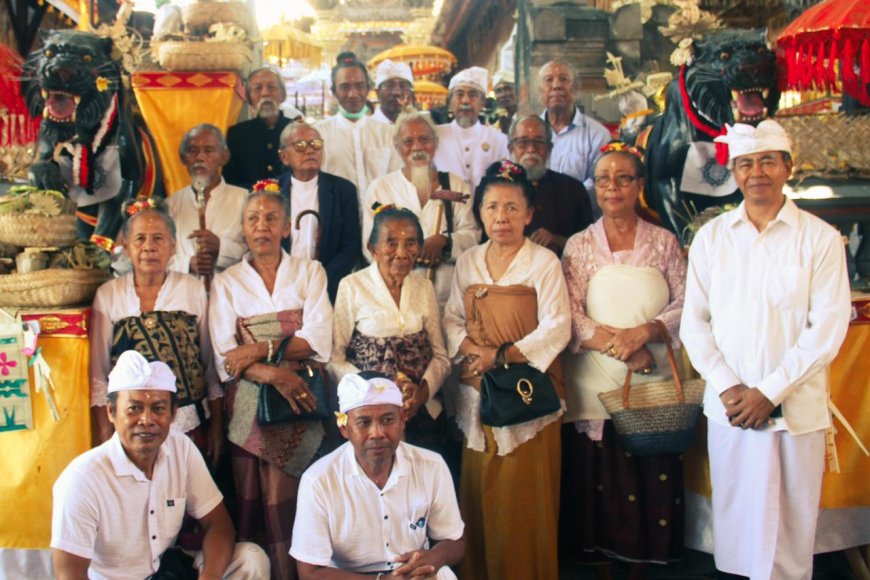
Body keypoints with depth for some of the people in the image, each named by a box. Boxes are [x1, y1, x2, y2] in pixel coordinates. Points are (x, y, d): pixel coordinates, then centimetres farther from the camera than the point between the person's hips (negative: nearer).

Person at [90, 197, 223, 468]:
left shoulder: (194, 290, 3)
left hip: (190, 426, 0)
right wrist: (105, 438, 0)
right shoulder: (108, 295, 3)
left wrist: (216, 426, 6)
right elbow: (98, 374, 5)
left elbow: (212, 363, 7)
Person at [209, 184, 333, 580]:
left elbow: (318, 341, -4)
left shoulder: (310, 272, 8)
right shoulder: (226, 282, 8)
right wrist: (274, 374, -18)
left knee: (295, 504, -3)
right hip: (250, 403, 1)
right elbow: (225, 357, -3)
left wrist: (259, 349, -13)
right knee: (251, 503, 0)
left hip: (301, 402, 0)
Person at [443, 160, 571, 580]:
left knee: (523, 496, 0)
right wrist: (471, 350, -10)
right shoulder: (467, 262, 10)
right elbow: (452, 319, 10)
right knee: (479, 493, 9)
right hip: (476, 392, 4)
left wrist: (503, 357, -18)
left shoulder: (544, 262, -5)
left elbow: (557, 327, -11)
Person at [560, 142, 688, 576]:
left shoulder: (664, 242, 6)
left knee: (652, 477, 5)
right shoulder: (579, 246, 3)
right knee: (600, 478, 4)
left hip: (655, 381, 1)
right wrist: (624, 349, -17)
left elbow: (685, 306, 0)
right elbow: (571, 316, -6)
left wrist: (644, 333, -17)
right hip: (596, 381, 0)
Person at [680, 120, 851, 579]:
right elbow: (694, 322, 4)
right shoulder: (711, 237, 6)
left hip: (797, 409, -2)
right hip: (728, 406, 2)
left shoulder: (820, 238, -2)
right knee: (734, 519, 10)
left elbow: (828, 328, -7)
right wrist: (728, 387, -8)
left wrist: (769, 392, -11)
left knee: (792, 525, 5)